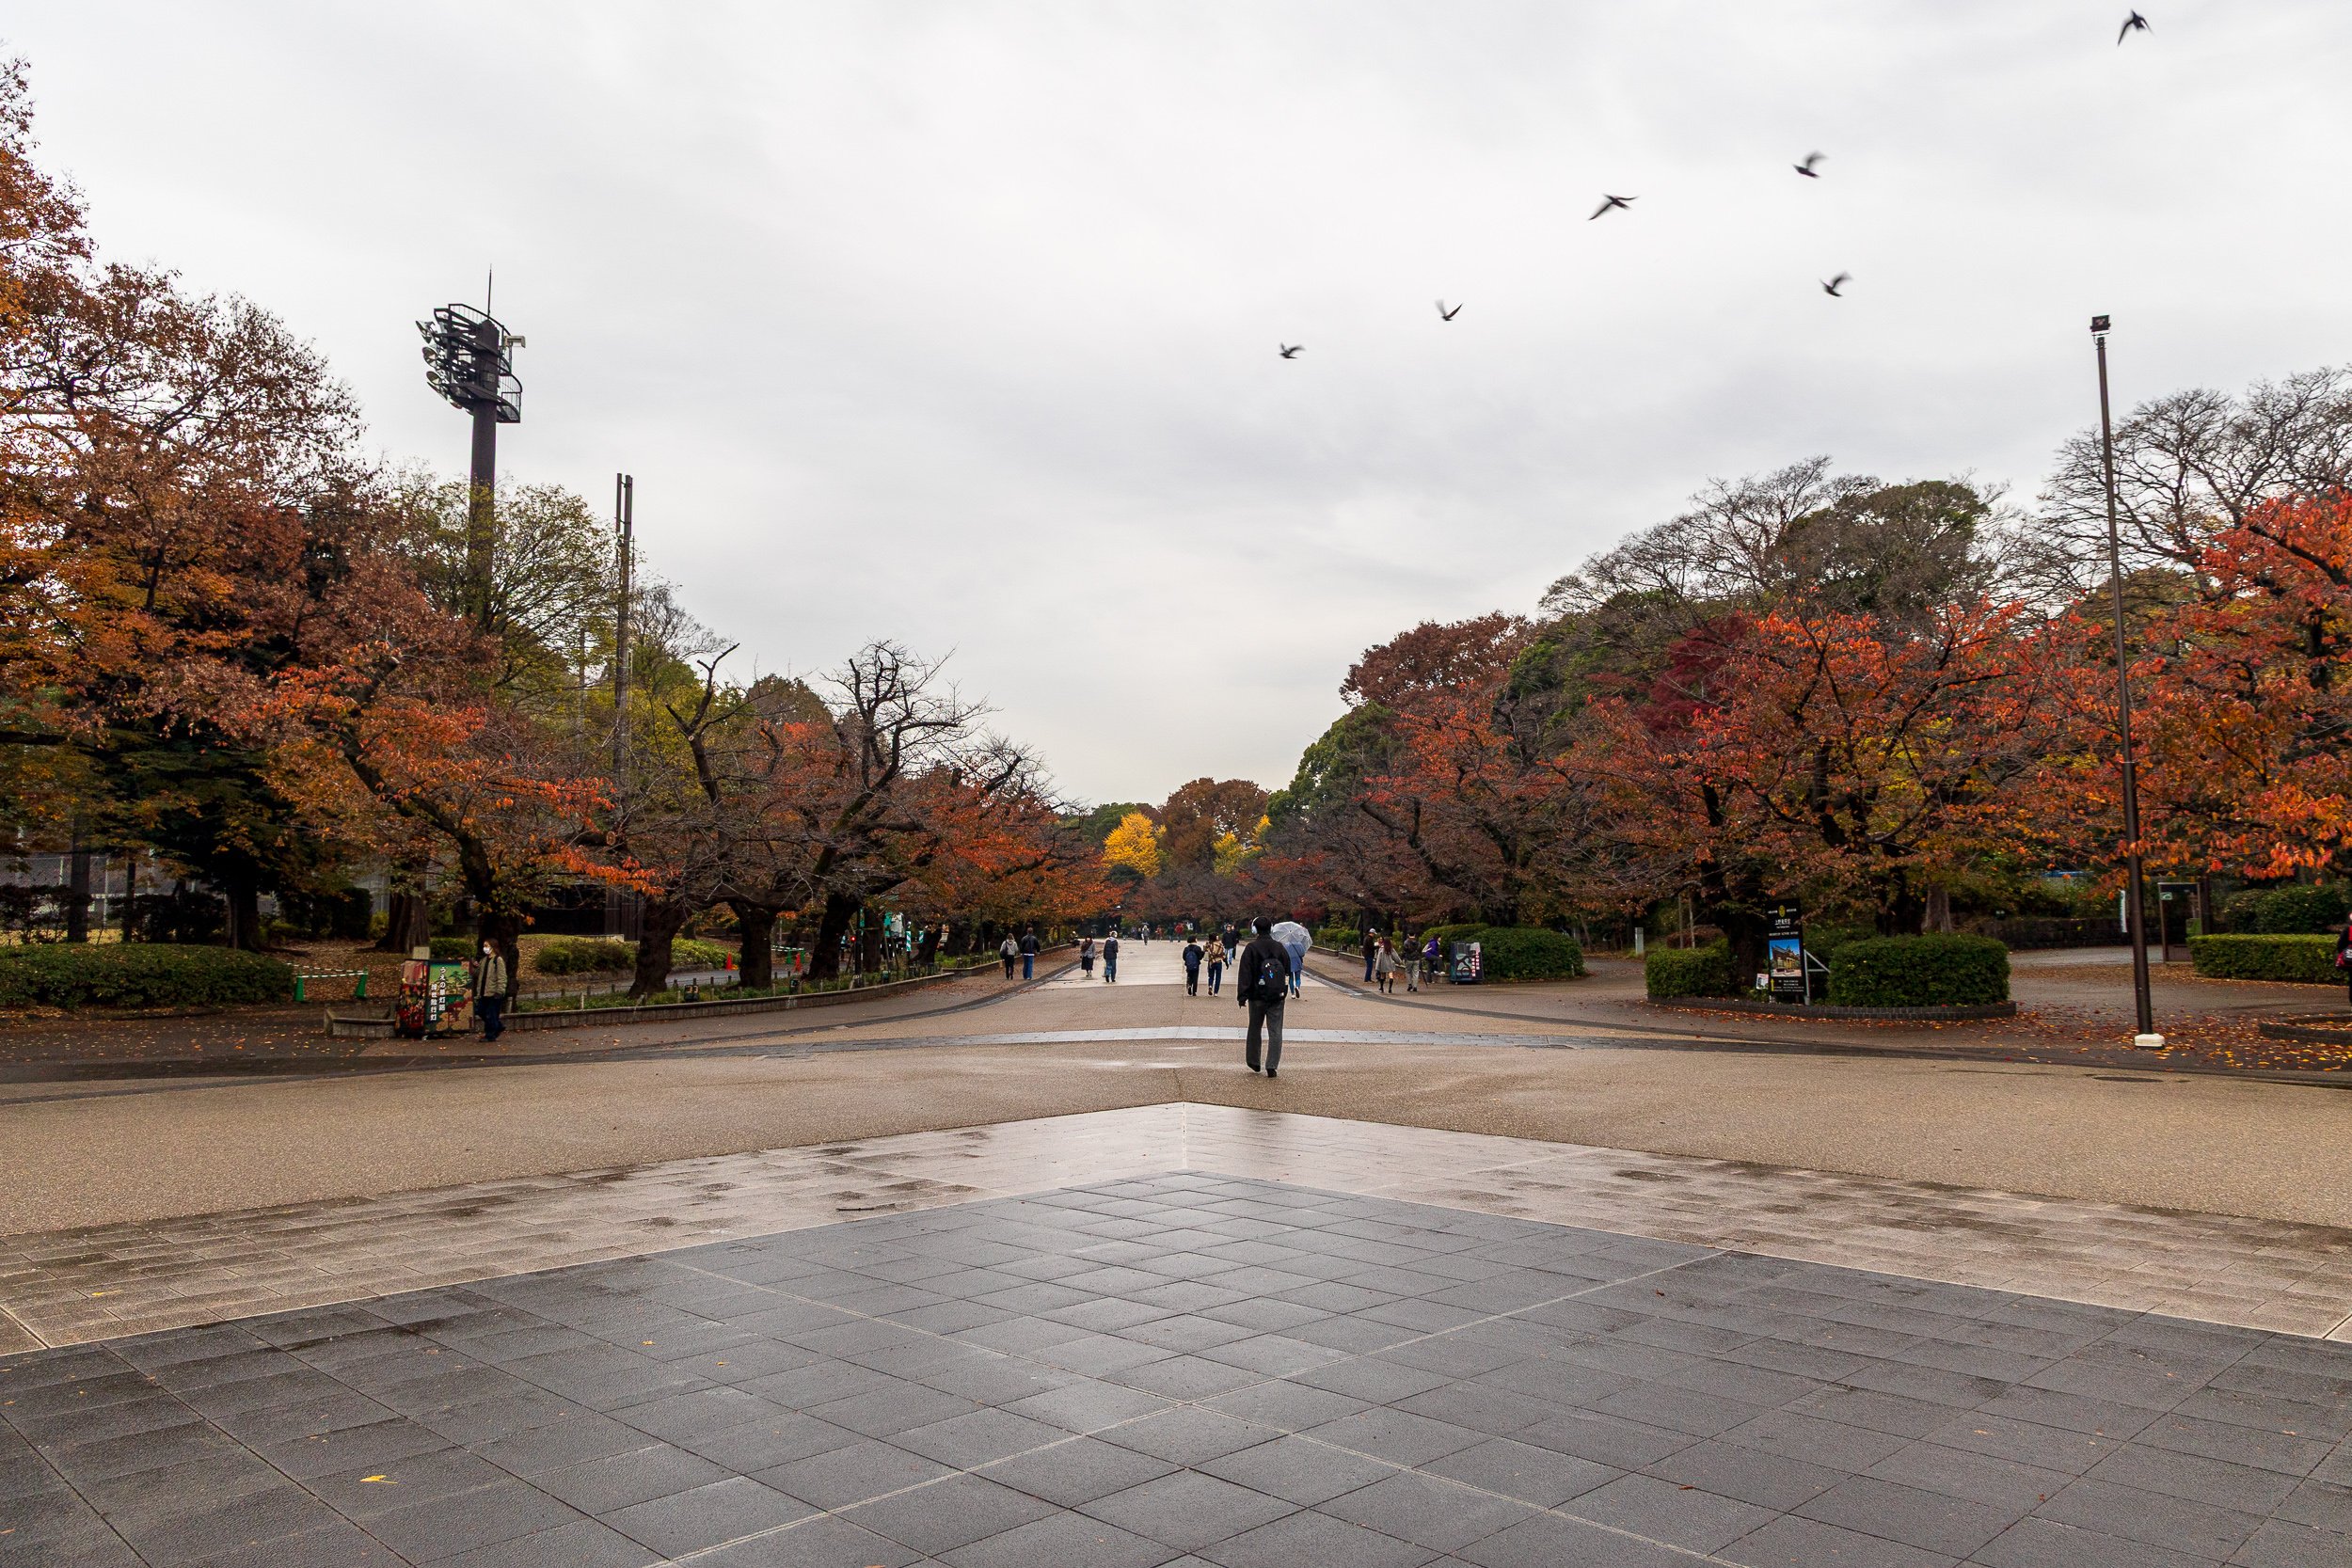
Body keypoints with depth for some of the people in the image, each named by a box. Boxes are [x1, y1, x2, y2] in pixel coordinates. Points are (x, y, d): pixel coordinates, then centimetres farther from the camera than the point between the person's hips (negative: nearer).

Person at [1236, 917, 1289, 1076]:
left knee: (1255, 1030, 15)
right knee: (1275, 1032, 3)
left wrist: (1242, 996, -11)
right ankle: (1272, 1067, -3)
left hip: (1257, 997, -2)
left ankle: (1253, 1063, 26)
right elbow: (1288, 971, 13)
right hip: (1277, 997, 2)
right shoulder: (1280, 948, 3)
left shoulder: (1251, 948, -9)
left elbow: (1244, 973, -12)